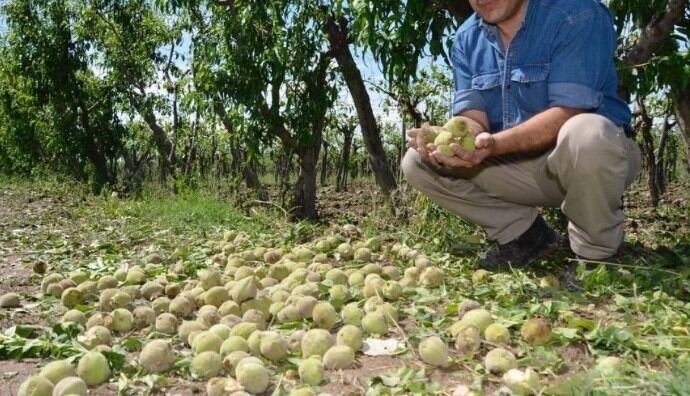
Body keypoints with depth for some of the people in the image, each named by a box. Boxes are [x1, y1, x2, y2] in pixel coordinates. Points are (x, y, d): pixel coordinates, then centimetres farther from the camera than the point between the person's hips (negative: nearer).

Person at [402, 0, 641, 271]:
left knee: (586, 133, -39)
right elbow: (471, 115, -7)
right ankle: (525, 234, 1)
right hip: (519, 165, 5)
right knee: (417, 163, -8)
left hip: (598, 151, -4)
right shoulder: (466, 39, 1)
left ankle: (596, 253, -12)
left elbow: (567, 114, -26)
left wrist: (495, 144, -40)